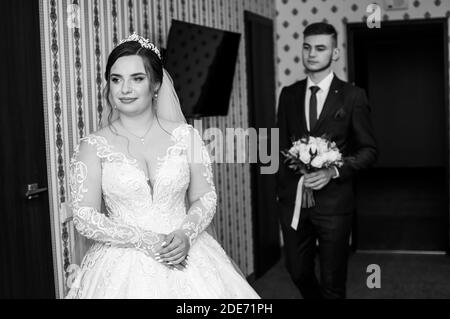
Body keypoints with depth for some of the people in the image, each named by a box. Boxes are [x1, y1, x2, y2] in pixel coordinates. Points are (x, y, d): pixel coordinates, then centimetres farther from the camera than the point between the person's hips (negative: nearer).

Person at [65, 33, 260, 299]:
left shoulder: (186, 135, 1)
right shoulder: (93, 146, -3)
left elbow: (206, 197, 3)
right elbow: (84, 218, -7)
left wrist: (185, 234, -14)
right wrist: (145, 241, -15)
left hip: (184, 256, 1)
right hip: (123, 268, -1)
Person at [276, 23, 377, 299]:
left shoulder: (353, 96, -4)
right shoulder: (289, 94, 7)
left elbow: (369, 150, -3)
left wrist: (333, 171, -18)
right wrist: (281, 190, 10)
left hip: (334, 201, -3)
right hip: (292, 200, 4)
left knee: (333, 282, 7)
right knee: (298, 272, 16)